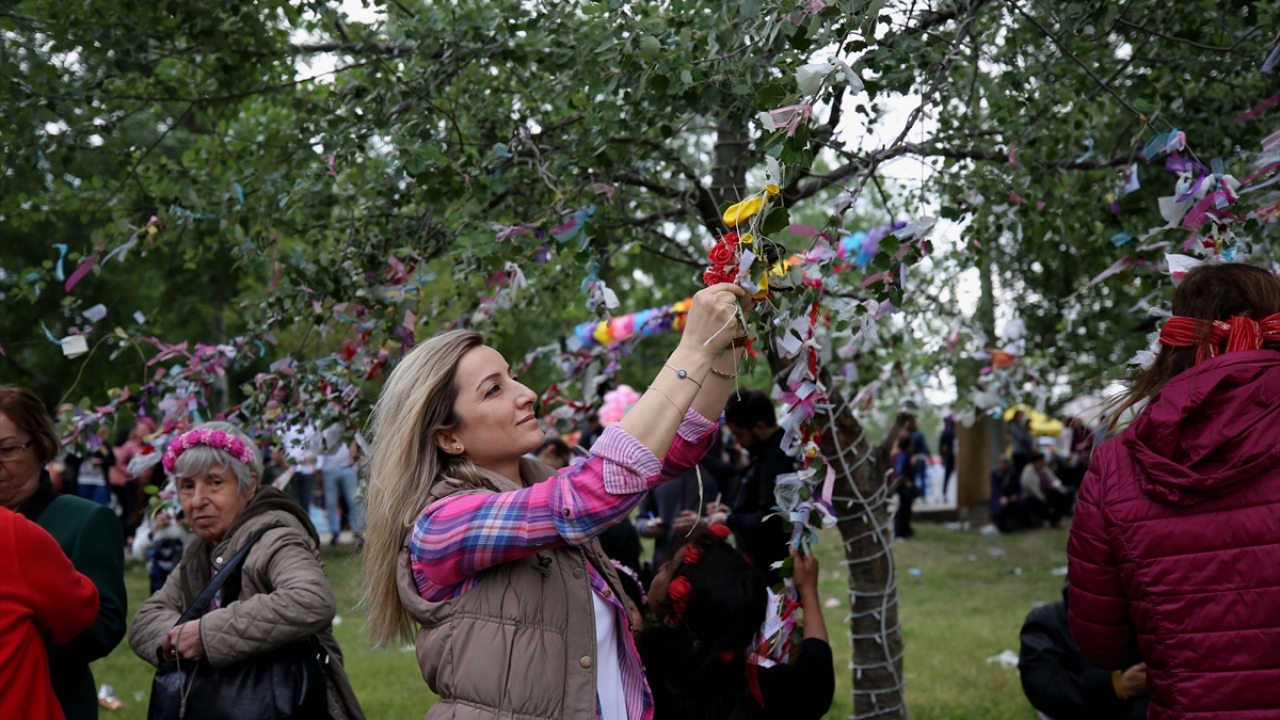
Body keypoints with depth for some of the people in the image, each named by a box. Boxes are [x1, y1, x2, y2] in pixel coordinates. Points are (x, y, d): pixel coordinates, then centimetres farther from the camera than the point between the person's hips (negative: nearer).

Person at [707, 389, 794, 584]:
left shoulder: (775, 458, -20)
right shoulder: (769, 452, 12)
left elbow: (768, 520, -27)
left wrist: (728, 519, -13)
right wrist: (733, 510, 8)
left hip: (770, 570, -10)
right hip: (763, 563, 10)